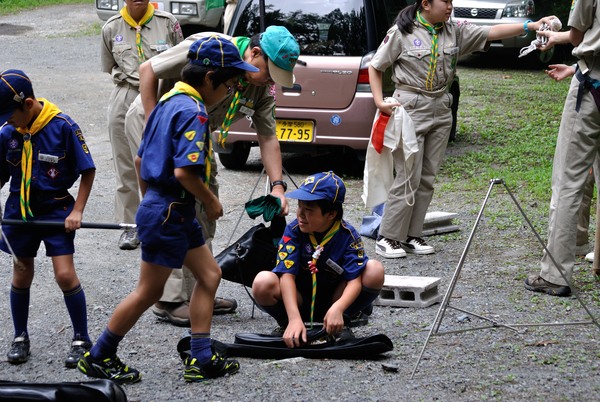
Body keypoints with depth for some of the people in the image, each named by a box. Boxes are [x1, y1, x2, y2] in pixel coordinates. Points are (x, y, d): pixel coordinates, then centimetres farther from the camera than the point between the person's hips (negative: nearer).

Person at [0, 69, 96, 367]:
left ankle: (82, 340, 6)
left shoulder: (63, 127, -15)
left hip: (55, 209, -4)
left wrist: (77, 211, -10)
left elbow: (88, 170, -7)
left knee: (65, 275, -9)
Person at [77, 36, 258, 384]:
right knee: (149, 292, 0)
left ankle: (201, 360, 15)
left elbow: (140, 159, 17)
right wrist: (212, 202, -12)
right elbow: (185, 171, -27)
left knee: (209, 274, 13)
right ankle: (99, 358, 12)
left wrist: (149, 199, 26)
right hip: (170, 211, -10)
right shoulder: (193, 112, -19)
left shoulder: (169, 101, 11)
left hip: (157, 204, 10)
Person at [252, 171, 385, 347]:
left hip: (333, 298, 0)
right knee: (263, 283, -32)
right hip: (299, 298, 0)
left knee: (375, 270, -24)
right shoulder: (294, 230, -14)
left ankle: (341, 321, -6)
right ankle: (287, 325, -3)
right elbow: (287, 274, -23)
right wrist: (294, 318, -38)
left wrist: (337, 309, -43)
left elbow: (355, 280, -22)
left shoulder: (348, 235, -14)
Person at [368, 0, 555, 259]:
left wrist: (530, 26, -14)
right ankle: (388, 238, 0)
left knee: (427, 178, 7)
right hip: (410, 108, -6)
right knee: (409, 177, -8)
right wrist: (380, 102, -10)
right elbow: (375, 67, 1)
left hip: (440, 110, 6)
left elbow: (491, 33, -2)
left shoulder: (455, 32, 6)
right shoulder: (401, 33, -6)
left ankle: (412, 235, 15)